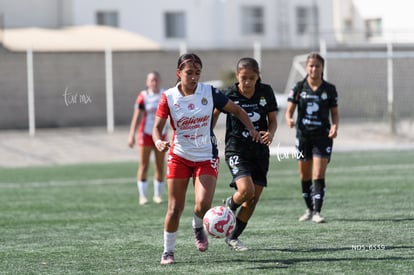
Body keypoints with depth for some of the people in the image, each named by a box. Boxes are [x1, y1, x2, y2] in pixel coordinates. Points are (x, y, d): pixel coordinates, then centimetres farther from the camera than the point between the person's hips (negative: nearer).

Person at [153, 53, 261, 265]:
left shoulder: (210, 93, -8)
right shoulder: (169, 97, -8)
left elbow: (236, 110, 4)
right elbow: (157, 127, -7)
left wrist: (251, 128, -11)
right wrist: (158, 142, -29)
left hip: (206, 157, 0)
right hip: (179, 157, 0)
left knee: (203, 204, -18)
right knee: (174, 208, -1)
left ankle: (198, 227, 17)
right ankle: (168, 251, 17)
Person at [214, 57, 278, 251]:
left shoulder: (266, 92, -3)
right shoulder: (229, 95, -11)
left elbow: (272, 120, 7)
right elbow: (214, 115, 3)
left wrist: (270, 134, -13)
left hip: (260, 150, 4)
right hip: (236, 150, -4)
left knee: (253, 199, 4)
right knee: (246, 190, -25)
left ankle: (233, 238, 21)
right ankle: (229, 205, 11)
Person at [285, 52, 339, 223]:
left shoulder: (330, 89, 1)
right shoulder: (299, 88, 1)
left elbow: (335, 113, 8)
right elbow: (289, 110, 0)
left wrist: (335, 126, -12)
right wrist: (289, 119, -23)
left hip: (323, 136, -2)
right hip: (303, 135, 2)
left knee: (319, 175, -11)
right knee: (305, 175, 9)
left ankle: (317, 211, -10)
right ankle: (309, 209, 25)